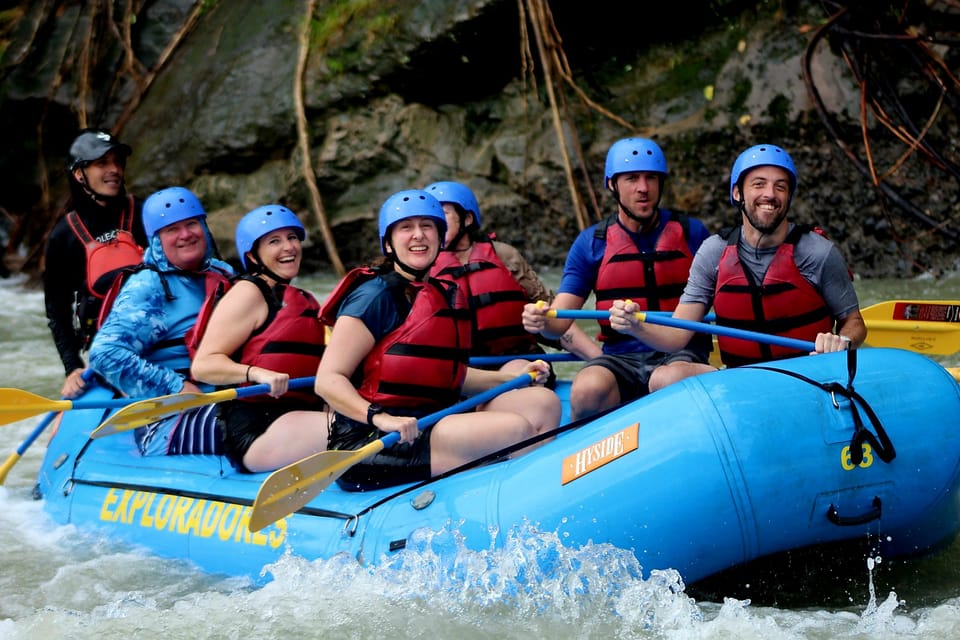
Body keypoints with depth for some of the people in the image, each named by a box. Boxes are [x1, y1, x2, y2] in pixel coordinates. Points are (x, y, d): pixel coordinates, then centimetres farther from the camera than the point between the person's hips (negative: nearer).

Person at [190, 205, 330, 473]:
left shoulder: (306, 301, 25)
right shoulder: (248, 293, 1)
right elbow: (203, 365, -9)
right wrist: (256, 374, -25)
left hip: (300, 415, 8)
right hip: (254, 430, -8)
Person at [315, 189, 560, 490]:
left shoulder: (447, 296, 16)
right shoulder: (377, 295, -8)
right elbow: (328, 380, -14)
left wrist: (514, 378, 19)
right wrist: (379, 418, -29)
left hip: (432, 423, 9)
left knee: (544, 402, -1)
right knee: (516, 429, -23)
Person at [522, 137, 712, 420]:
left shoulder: (691, 232, 7)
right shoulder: (591, 242, 7)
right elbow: (561, 319, 1)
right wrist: (541, 321, -22)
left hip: (681, 354, -1)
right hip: (620, 357, 1)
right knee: (587, 390, -32)